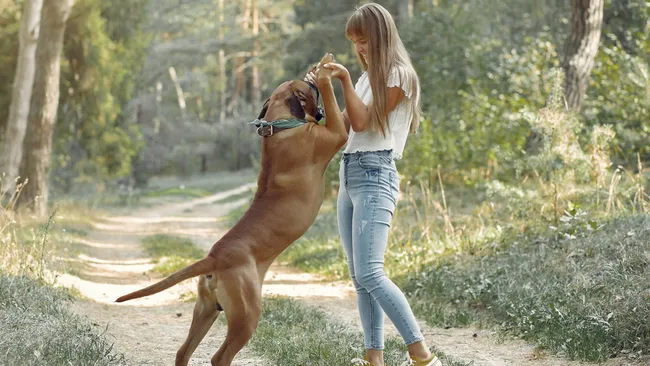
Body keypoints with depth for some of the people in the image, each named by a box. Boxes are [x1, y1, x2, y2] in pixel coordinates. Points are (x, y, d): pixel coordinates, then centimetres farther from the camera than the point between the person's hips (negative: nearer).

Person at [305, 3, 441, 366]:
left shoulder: (399, 75, -3)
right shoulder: (367, 77, 21)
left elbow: (362, 121, -10)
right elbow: (342, 127, 16)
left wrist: (345, 79, -13)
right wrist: (325, 88, 4)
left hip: (375, 175, -9)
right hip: (349, 174, 9)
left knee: (370, 274, -19)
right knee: (360, 278, 3)